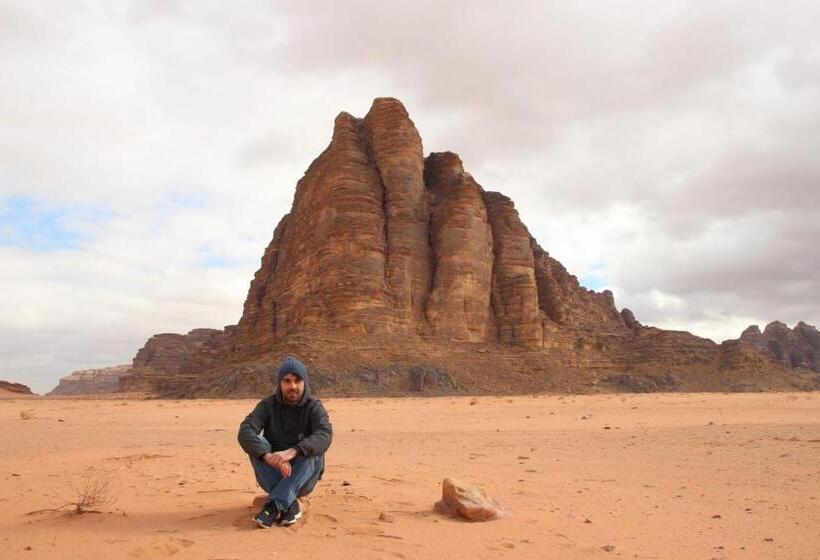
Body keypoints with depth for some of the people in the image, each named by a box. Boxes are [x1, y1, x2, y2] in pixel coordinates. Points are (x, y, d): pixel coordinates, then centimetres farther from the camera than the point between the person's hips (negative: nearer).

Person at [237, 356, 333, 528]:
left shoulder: (314, 407, -9)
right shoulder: (268, 405, -5)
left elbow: (324, 436, -29)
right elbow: (245, 431, -23)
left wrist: (291, 452, -47)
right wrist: (268, 456, -42)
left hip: (303, 478, -1)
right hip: (272, 475, 1)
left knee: (314, 451, -29)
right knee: (256, 444, -24)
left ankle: (274, 505, -33)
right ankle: (289, 505, -28)